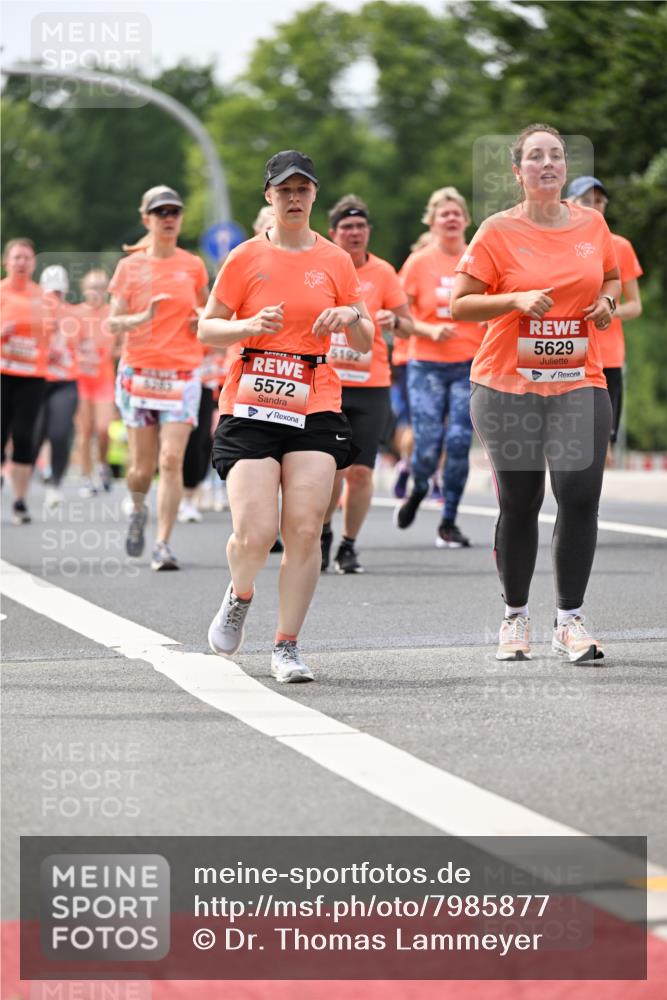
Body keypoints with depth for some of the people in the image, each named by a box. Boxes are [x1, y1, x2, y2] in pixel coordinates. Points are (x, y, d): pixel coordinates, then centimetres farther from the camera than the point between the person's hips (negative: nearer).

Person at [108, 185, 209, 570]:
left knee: (172, 459, -14)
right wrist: (142, 318, -20)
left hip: (183, 373, 0)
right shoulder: (130, 266, 3)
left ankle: (163, 544, -12)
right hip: (139, 371, 0)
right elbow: (113, 321, -1)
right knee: (142, 466, 2)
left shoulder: (193, 266, 7)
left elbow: (204, 308, 24)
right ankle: (138, 509, 36)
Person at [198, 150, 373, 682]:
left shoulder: (336, 261, 9)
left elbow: (365, 343, 14)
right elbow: (207, 328, 6)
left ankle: (287, 646, 3)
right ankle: (239, 596, 21)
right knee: (255, 533, -13)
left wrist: (353, 317, -8)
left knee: (305, 530, -9)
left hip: (316, 407, 2)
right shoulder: (246, 258, 4)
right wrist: (249, 326, -13)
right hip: (251, 407, -2)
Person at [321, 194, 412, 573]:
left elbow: (408, 327, 6)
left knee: (361, 470, -4)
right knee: (331, 468, -8)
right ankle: (323, 534, 18)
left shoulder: (383, 272, 4)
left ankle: (349, 546, 13)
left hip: (371, 385, 0)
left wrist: (394, 321, -15)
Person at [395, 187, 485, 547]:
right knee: (427, 447, -9)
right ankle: (418, 490, 27)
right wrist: (430, 331, -14)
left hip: (470, 366, 1)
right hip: (427, 366, -1)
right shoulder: (418, 263, 1)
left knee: (459, 442, -9)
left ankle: (449, 523, 5)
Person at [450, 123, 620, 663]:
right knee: (519, 503, 3)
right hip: (508, 385, -2)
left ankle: (571, 619, -2)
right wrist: (517, 299, -18)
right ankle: (516, 617, 21)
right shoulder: (498, 231, -4)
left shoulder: (592, 223, 7)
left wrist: (607, 301, 3)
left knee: (580, 493, -12)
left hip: (579, 383, 2)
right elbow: (459, 304, -4)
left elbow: (612, 276, 24)